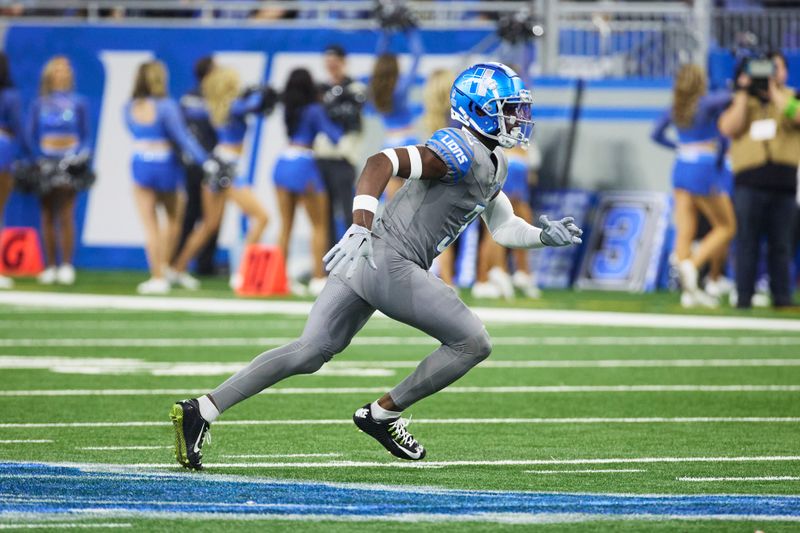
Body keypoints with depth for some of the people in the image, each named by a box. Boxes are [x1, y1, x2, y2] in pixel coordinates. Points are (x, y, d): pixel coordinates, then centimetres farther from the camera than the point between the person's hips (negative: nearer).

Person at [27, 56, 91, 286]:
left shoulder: (78, 103, 7)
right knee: (47, 215, 2)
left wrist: (81, 155, -9)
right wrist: (38, 159, -6)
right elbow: (31, 135, 8)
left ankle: (67, 266, -7)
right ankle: (50, 267, 6)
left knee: (65, 215, -9)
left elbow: (86, 136, 8)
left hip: (69, 160, -2)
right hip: (46, 161, 2)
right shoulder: (39, 104, 10)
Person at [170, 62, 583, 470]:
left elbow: (503, 226, 29)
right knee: (473, 343, -2)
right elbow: (383, 162, -24)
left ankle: (200, 411, 1)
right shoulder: (461, 152, -13)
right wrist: (361, 225, -35)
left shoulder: (493, 165, 20)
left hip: (367, 263, 10)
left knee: (309, 353, 6)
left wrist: (545, 236, 12)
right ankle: (383, 414, 8)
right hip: (389, 263, -10)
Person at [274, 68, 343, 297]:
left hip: (283, 164, 6)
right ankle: (318, 279, -4)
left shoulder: (288, 108, 9)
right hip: (303, 165, -6)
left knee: (286, 226, 10)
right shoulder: (314, 110, -7)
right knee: (320, 225, 3)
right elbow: (333, 134, -8)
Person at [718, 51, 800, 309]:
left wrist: (774, 91, -10)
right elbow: (729, 128, -1)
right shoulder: (741, 101, 15)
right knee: (747, 241, -1)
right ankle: (744, 295, 0)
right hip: (749, 181, 0)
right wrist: (743, 93, -4)